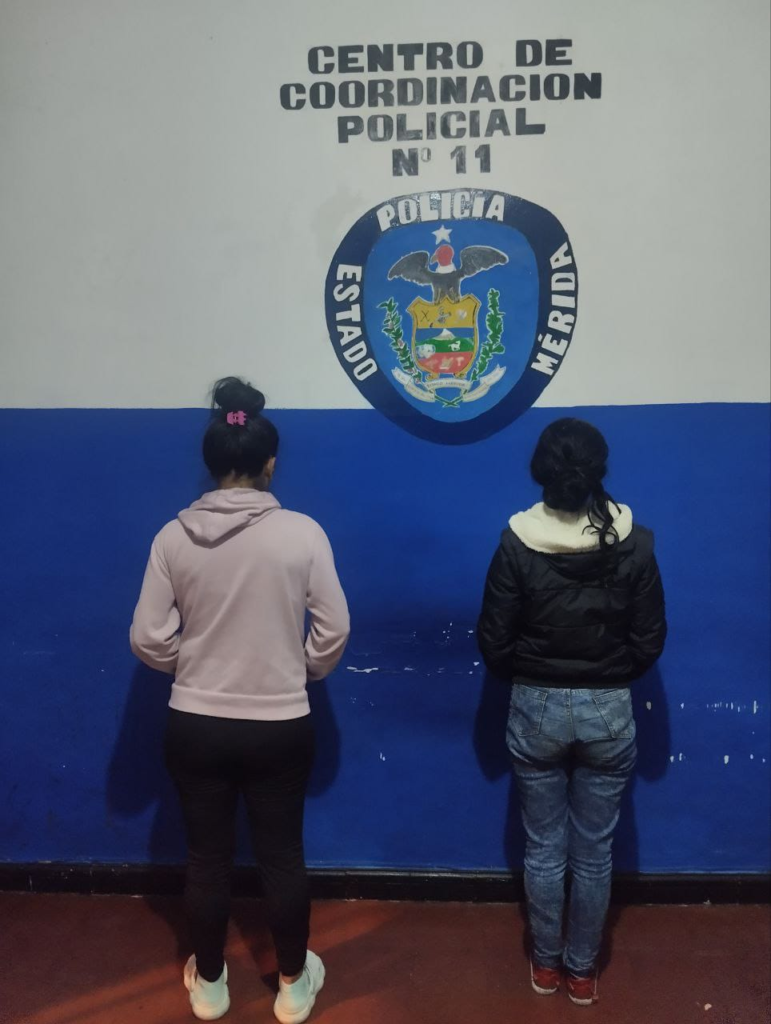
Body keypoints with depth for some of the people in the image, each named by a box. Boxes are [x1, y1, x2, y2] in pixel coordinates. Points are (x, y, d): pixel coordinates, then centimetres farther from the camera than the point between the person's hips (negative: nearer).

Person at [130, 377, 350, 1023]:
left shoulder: (174, 537, -9)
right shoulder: (302, 533, -14)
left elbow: (149, 641, -5)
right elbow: (333, 632, -8)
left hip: (194, 725, 2)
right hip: (280, 727, -1)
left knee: (207, 858, 19)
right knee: (283, 857, 17)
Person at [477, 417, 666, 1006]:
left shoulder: (517, 543, -12)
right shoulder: (634, 544, -10)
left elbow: (494, 642, -8)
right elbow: (649, 642, -4)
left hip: (536, 710, 0)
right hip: (609, 711, 1)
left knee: (544, 848, 17)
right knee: (594, 851, 16)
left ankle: (546, 964, 34)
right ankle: (582, 970, 33)